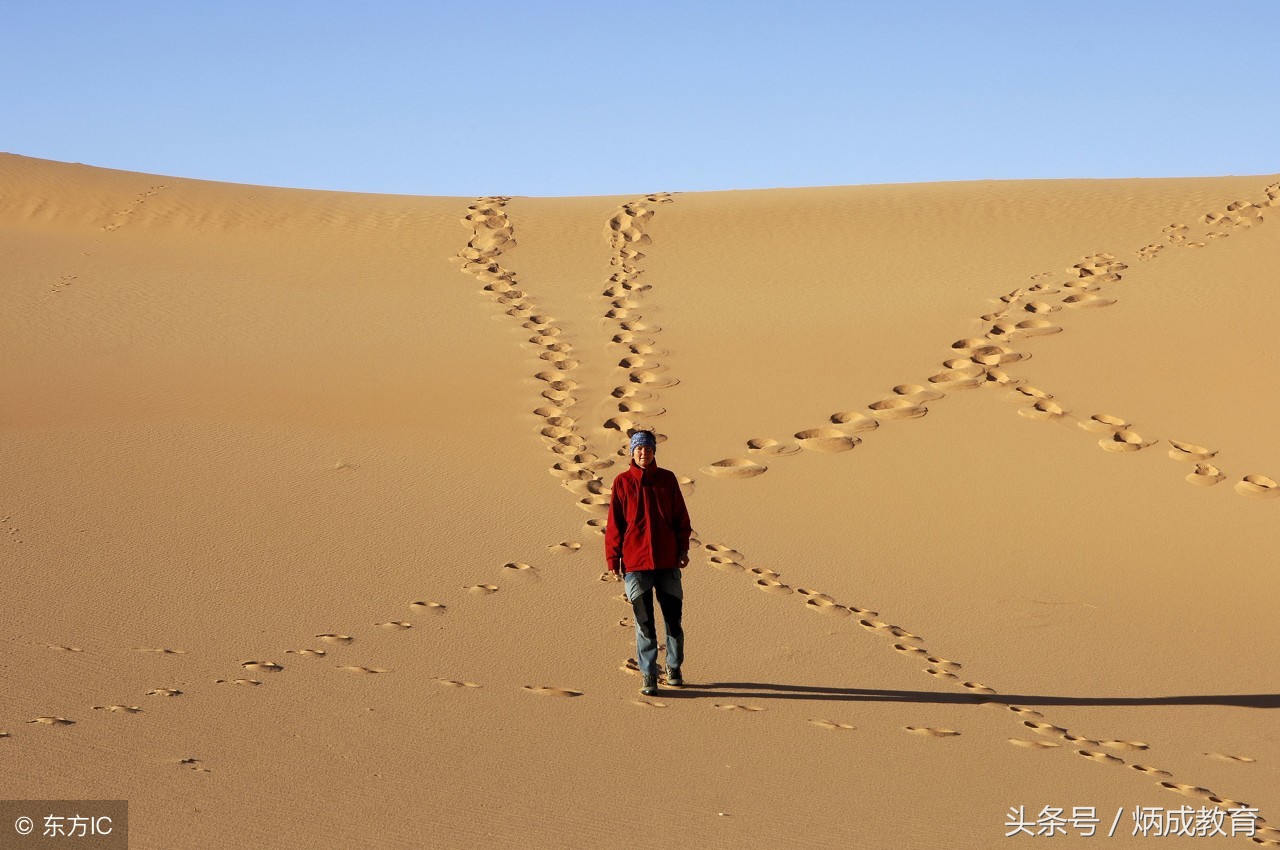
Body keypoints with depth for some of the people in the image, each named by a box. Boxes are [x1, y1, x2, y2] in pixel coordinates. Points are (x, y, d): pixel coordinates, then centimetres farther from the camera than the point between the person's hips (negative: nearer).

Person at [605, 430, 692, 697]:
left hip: (667, 561, 2)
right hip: (635, 562, -1)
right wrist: (613, 559, -1)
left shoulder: (667, 479, 3)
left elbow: (680, 517, 9)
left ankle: (674, 668, 26)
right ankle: (649, 676, 9)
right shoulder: (622, 482, 0)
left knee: (673, 617, 8)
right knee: (644, 622, 2)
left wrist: (683, 549, 3)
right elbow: (614, 523, 2)